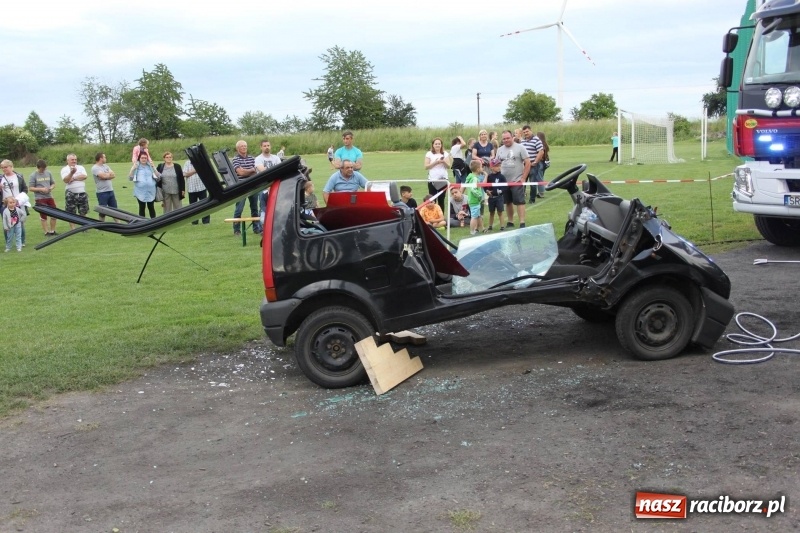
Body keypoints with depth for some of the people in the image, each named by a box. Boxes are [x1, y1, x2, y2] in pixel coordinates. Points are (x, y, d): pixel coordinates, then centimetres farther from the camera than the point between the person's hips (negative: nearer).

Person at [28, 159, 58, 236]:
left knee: (54, 214, 5)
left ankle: (52, 231, 20)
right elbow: (30, 188, -6)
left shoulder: (48, 173, 7)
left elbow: (53, 183, 16)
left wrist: (51, 188, -7)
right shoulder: (33, 176, -5)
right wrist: (41, 189, -17)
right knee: (43, 216, 3)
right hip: (40, 198, -4)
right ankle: (46, 232, 12)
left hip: (49, 197, 4)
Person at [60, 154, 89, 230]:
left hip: (82, 193, 3)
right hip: (71, 194, -3)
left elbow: (84, 176, -8)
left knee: (83, 212, 8)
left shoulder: (81, 167, 9)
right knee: (71, 213, -1)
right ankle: (72, 229, 4)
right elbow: (65, 180, -17)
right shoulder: (64, 169, 0)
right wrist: (71, 173, -33)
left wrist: (74, 178, -11)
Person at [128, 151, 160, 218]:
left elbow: (158, 177, 2)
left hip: (151, 191, 1)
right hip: (140, 192, -1)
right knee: (142, 208, 6)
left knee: (151, 208, 7)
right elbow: (130, 178, -3)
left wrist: (153, 167, -9)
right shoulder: (136, 167, 2)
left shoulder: (150, 166, 8)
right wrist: (133, 168, -17)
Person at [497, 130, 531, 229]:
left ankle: (522, 223, -7)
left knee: (520, 202, -7)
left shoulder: (520, 148, -3)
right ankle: (510, 222, 19)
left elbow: (527, 163, -6)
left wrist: (523, 178, -10)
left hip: (517, 181, -4)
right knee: (508, 202, 10)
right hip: (504, 181, 5)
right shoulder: (500, 149, 10)